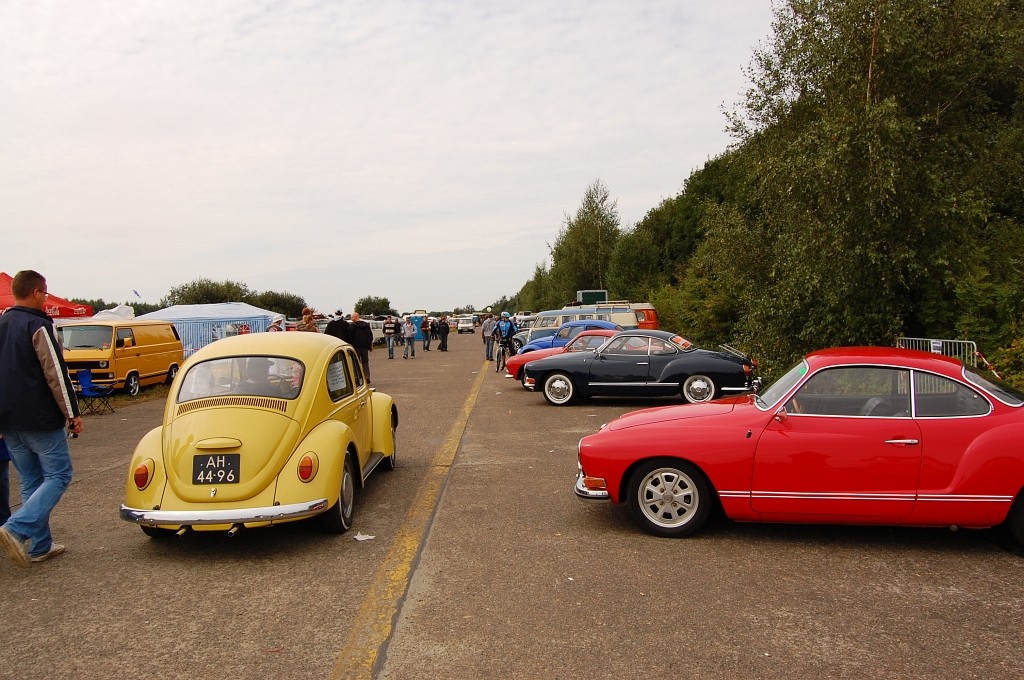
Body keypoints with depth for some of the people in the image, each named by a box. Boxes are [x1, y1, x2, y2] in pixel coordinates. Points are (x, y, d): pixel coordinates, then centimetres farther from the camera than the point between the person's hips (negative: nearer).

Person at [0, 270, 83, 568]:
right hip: (40, 420, -8)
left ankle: (40, 546, 14)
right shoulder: (37, 326, -12)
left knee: (30, 481, 13)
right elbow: (56, 374, -16)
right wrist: (73, 414, -11)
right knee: (58, 476, 0)